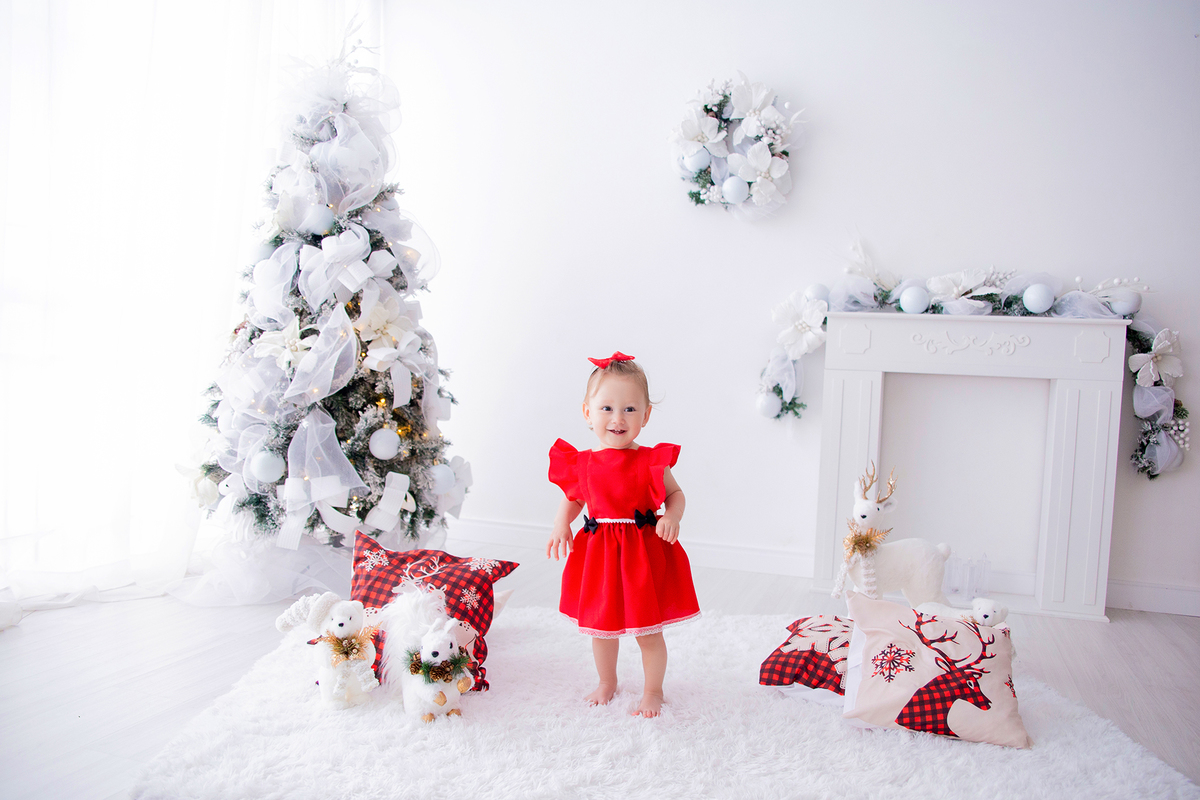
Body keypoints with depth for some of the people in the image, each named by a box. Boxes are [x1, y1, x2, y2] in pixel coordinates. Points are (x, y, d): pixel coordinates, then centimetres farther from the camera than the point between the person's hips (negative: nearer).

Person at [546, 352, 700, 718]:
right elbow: (571, 498, 12)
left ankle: (653, 691, 31)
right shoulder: (582, 463, -4)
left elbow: (675, 493, -1)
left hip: (644, 553, -3)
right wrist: (561, 524, -6)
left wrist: (672, 516, -20)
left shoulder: (650, 461, -12)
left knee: (648, 629, 9)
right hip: (597, 552, 3)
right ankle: (606, 683, 43)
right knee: (600, 624, 19)